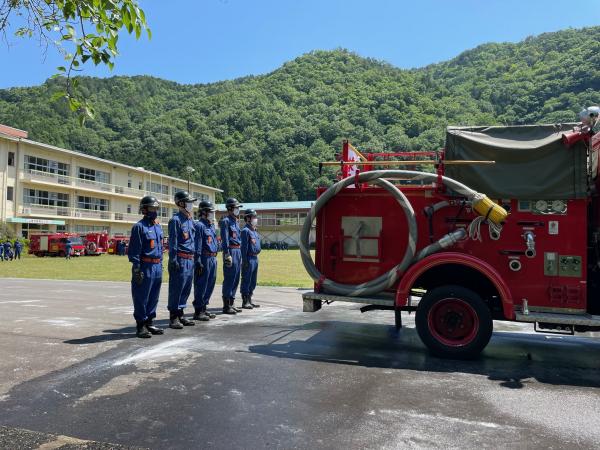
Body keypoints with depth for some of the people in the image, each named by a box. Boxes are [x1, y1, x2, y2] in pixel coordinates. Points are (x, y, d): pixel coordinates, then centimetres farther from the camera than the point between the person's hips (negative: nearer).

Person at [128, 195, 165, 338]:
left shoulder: (158, 226, 14)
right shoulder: (139, 227, -9)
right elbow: (134, 251, -12)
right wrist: (137, 269, -16)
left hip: (157, 267, 8)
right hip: (145, 267, -8)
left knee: (153, 298, 13)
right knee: (141, 298, 1)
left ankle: (150, 323, 24)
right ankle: (141, 326, 9)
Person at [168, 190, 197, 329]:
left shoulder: (191, 220, 16)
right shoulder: (175, 220, -9)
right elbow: (172, 242, -13)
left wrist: (195, 258, 18)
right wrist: (173, 260, -17)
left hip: (190, 260, 8)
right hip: (180, 260, -8)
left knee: (186, 289, 12)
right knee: (176, 289, -2)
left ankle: (180, 315, 22)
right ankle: (173, 318, 5)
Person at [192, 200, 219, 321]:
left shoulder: (211, 225, 17)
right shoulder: (199, 225, -11)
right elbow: (197, 246, -16)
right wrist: (198, 261, -20)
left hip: (213, 259, 9)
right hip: (204, 259, -9)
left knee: (210, 285, 14)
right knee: (201, 285, -2)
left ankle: (204, 308, 24)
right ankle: (198, 311, 5)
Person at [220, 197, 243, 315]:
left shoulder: (235, 221, 18)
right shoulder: (225, 221, -9)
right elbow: (225, 240, -16)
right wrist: (227, 255, -21)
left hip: (238, 251, 9)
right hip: (231, 251, -9)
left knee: (235, 279, 12)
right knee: (229, 279, -5)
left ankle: (231, 304, 19)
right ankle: (226, 306, 0)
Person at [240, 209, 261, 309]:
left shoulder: (255, 231, 17)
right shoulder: (246, 230, -11)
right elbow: (244, 247, -16)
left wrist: (256, 257, 17)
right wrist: (245, 261, -19)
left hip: (255, 258, 9)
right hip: (249, 259, -9)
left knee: (253, 282, 13)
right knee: (246, 281, -2)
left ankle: (249, 301, 22)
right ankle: (245, 302, 3)